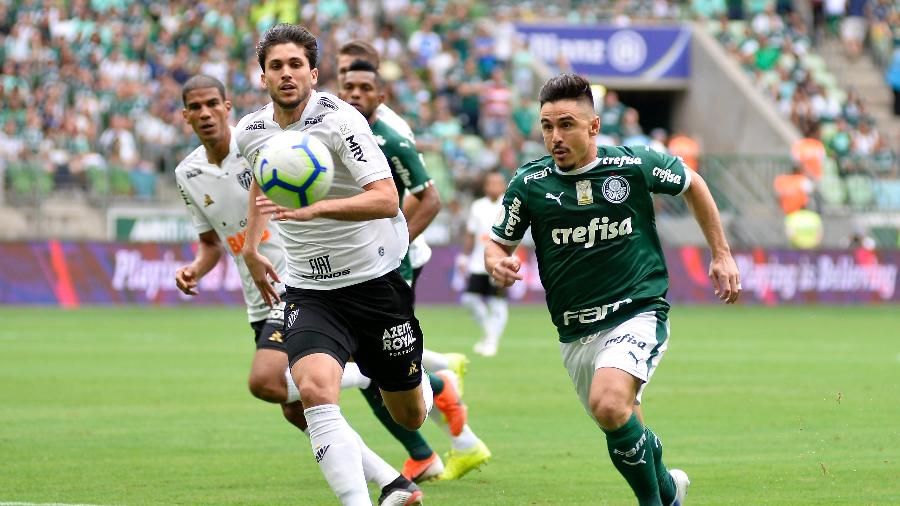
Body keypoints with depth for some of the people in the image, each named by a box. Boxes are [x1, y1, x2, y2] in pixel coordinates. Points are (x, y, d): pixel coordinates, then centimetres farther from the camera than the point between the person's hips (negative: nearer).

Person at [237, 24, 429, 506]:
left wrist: (314, 208, -40)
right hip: (309, 291, 3)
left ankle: (423, 382, 51)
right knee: (315, 390, -27)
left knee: (408, 417, 12)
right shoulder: (250, 132, 0)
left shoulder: (339, 120, -18)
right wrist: (250, 246, 22)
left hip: (376, 280, -3)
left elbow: (386, 199, -28)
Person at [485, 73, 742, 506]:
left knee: (609, 406, -30)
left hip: (638, 313, -4)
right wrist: (498, 262, -15)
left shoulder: (634, 165, -8)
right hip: (575, 335, 4)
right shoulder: (530, 184, -4)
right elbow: (498, 242, 10)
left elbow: (692, 183, 11)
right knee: (622, 428, 15)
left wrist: (721, 254, 12)